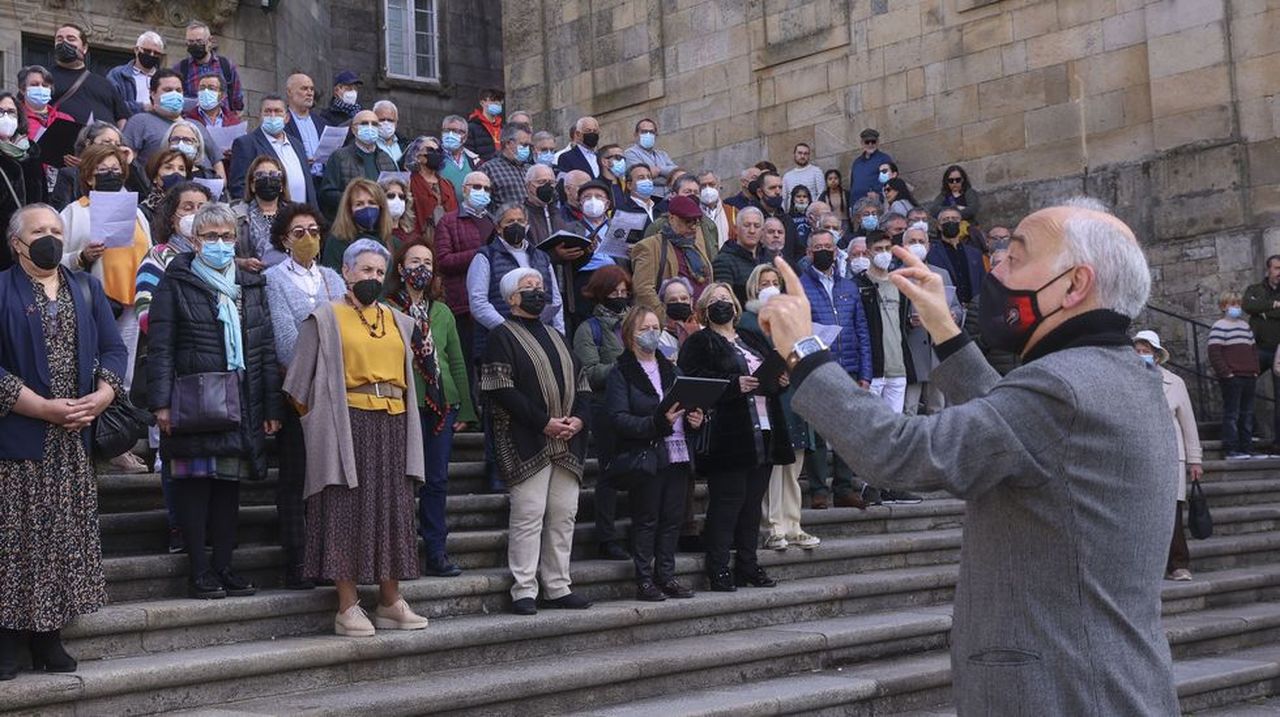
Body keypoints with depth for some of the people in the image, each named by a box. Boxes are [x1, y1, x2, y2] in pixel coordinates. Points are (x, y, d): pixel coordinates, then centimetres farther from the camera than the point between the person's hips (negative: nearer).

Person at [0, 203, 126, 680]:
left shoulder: (87, 290, 13)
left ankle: (49, 636, 15)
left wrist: (102, 397, -9)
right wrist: (43, 408, -16)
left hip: (73, 441, 4)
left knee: (66, 538, 6)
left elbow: (113, 348, 9)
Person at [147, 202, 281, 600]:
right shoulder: (175, 284, 3)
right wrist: (161, 403, -12)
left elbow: (266, 349, 13)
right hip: (193, 400, -4)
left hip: (242, 402, 4)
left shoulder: (251, 287, 15)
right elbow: (160, 347, -3)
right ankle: (199, 571, 3)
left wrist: (271, 407, 7)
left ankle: (224, 566, 13)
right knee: (195, 481, -3)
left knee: (230, 482, 6)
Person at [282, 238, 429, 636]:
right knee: (347, 511, -4)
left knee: (393, 510, 6)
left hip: (394, 425, 5)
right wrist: (317, 419, -3)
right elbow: (300, 385, -1)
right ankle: (348, 607, -1)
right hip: (348, 425, -5)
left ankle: (391, 603, 13)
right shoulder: (325, 318, 2)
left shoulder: (399, 321, 17)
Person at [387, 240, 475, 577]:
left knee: (437, 480, 6)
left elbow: (457, 362, 15)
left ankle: (436, 553, 12)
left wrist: (464, 409, 11)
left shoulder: (442, 312, 14)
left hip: (441, 404, 4)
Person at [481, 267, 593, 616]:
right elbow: (501, 390, -12)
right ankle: (524, 591, -2)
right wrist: (543, 422, -16)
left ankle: (558, 587, 14)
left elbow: (581, 383, 20)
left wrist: (578, 418, -1)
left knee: (564, 515, 6)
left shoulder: (555, 337, 22)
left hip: (567, 443, 7)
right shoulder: (503, 336, -1)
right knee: (529, 515, -8)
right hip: (527, 444, -7)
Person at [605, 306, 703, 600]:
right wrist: (656, 423, -25)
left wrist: (695, 420, -2)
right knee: (646, 519, -1)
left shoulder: (671, 369, 18)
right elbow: (618, 418, -14)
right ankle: (644, 580, 6)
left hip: (677, 455, 6)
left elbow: (688, 405, 22)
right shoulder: (620, 372, -4)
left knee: (672, 518, 8)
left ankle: (666, 575, 17)